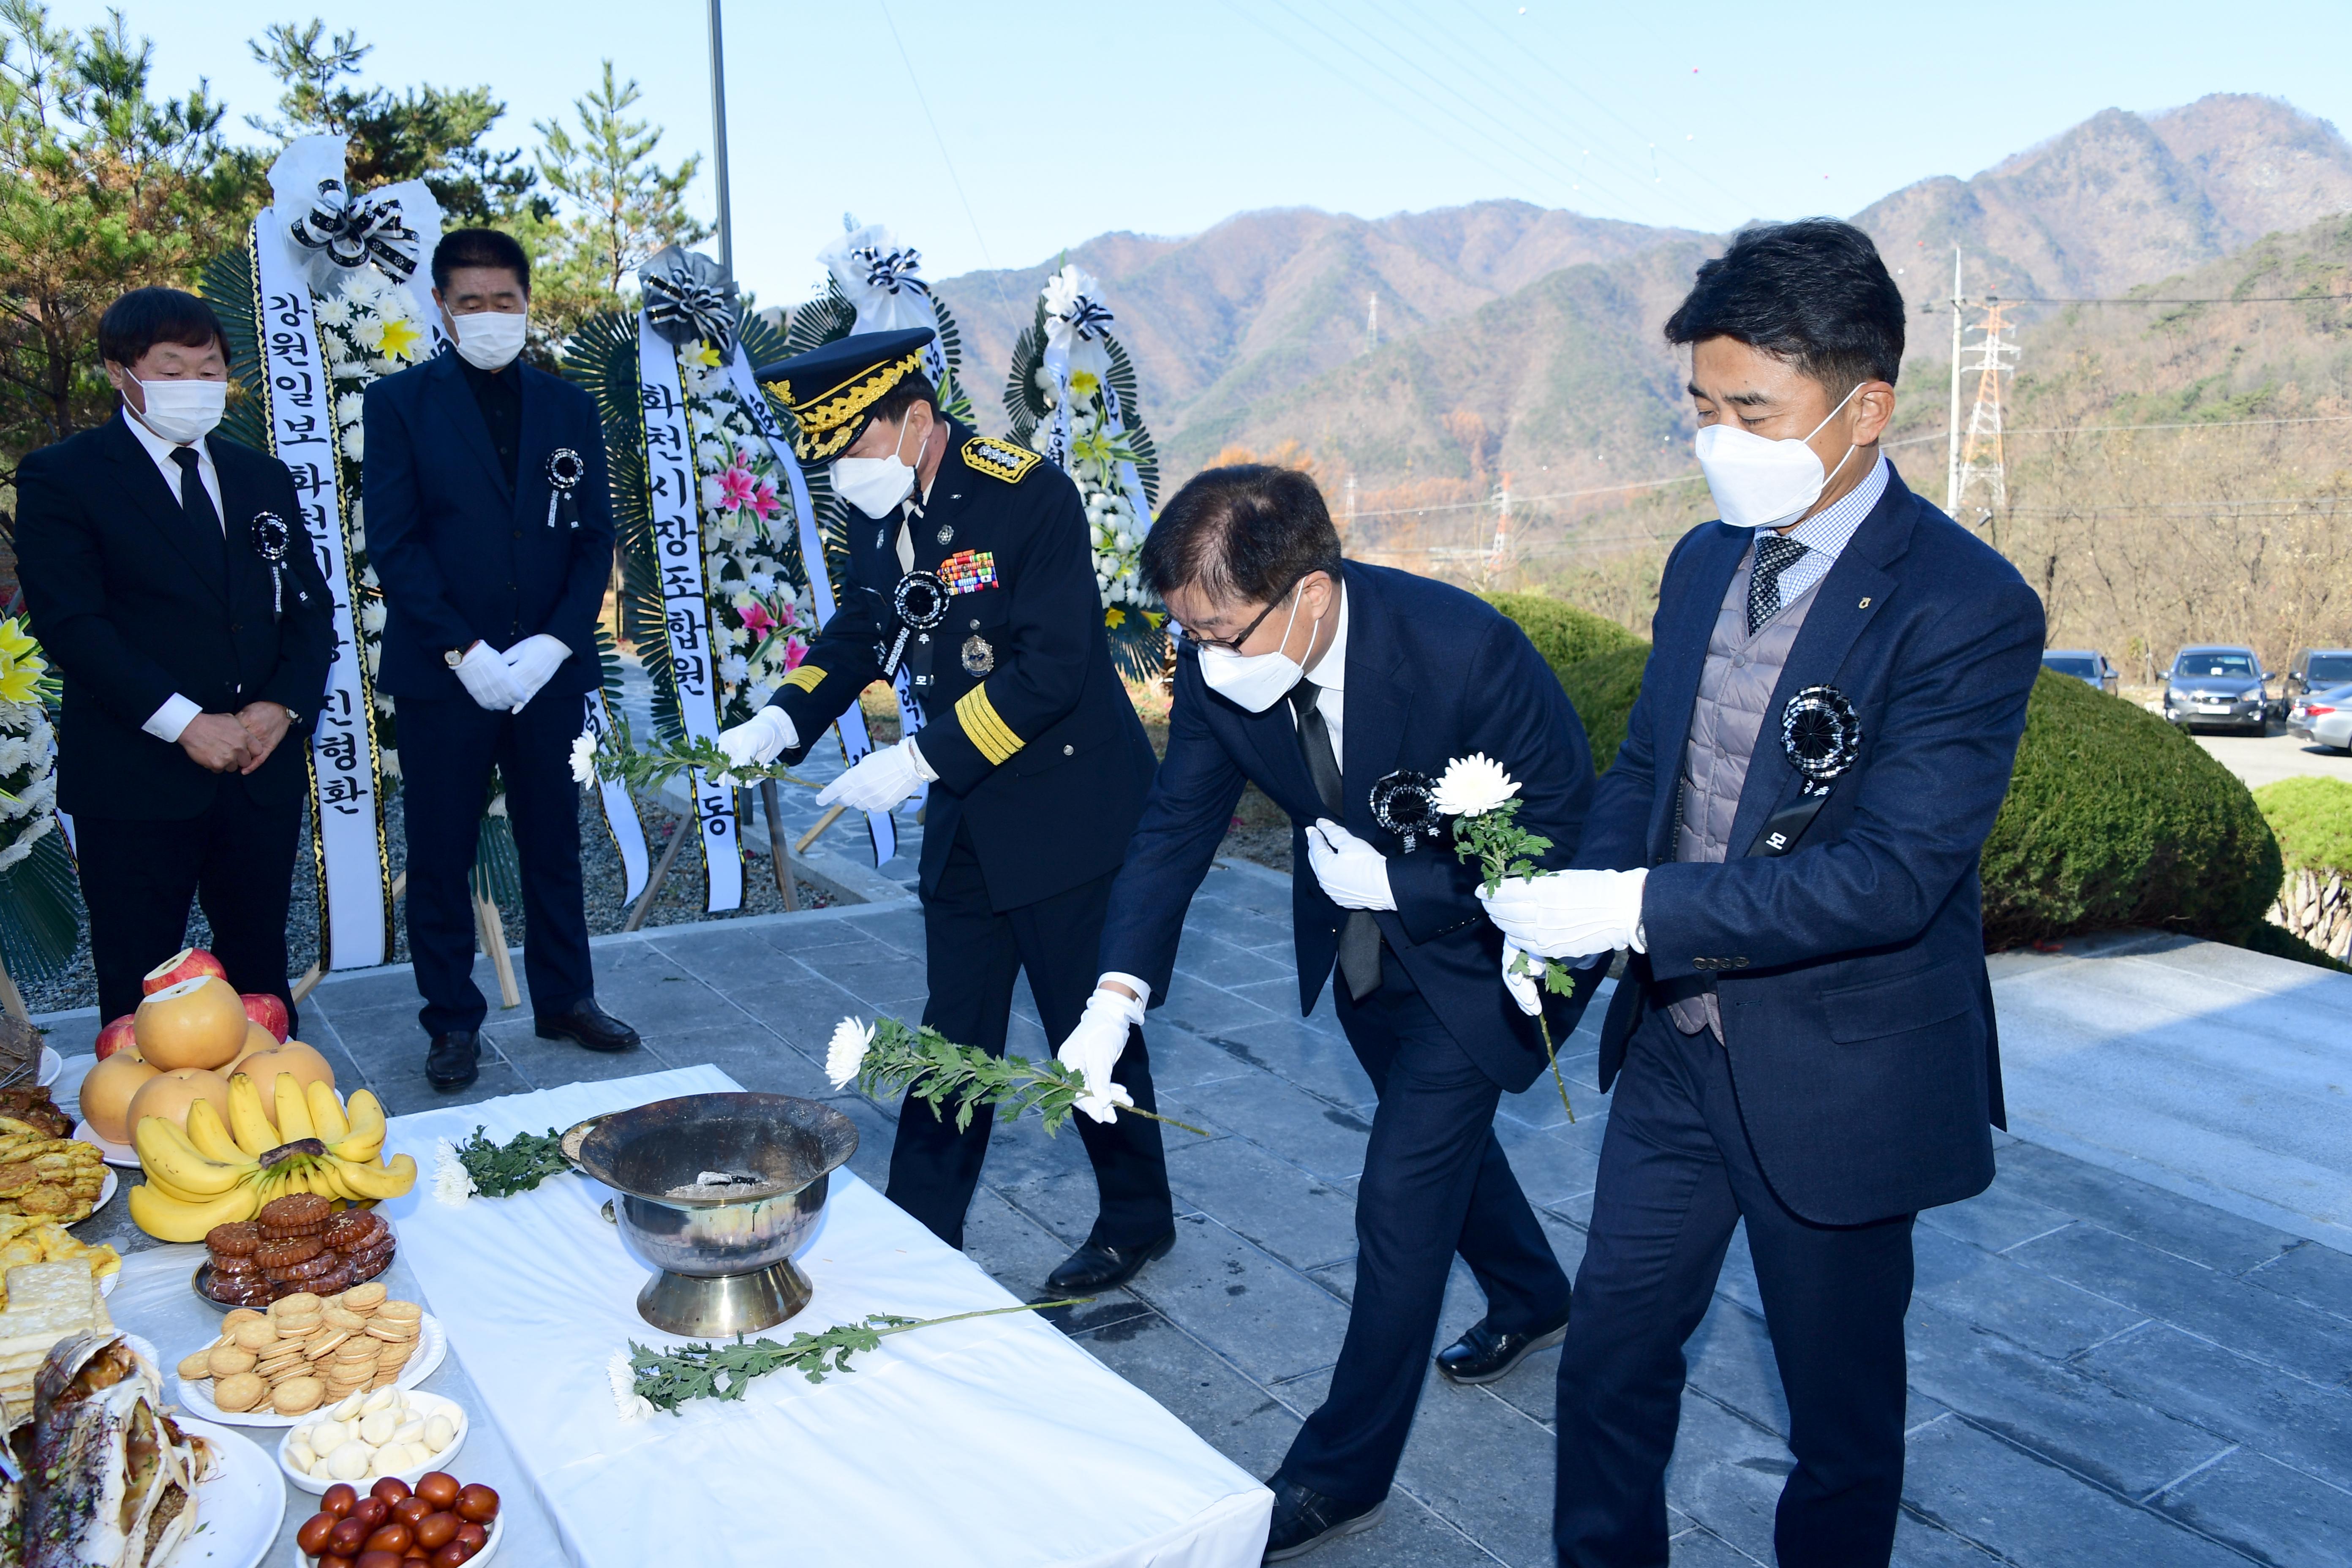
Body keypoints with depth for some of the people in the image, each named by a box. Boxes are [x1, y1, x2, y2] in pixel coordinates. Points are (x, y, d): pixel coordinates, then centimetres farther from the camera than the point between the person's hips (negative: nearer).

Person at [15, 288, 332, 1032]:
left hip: (263, 769, 4)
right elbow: (70, 622, -10)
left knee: (259, 965, 13)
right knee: (140, 985, 5)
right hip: (136, 776, -4)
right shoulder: (60, 477, -2)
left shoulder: (264, 478, 14)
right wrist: (186, 722, -18)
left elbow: (308, 604, 11)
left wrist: (285, 704, -7)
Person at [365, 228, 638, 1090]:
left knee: (554, 844, 12)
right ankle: (454, 1021, 19)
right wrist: (465, 652, -14)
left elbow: (594, 538, 5)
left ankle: (564, 998, 26)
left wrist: (554, 643, -9)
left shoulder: (569, 408, 9)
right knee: (440, 856, 6)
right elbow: (393, 542, -6)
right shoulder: (400, 402, 1)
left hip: (548, 671, 2)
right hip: (441, 674, -2)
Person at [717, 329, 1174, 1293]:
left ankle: (1137, 1220, 28)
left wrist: (919, 761, -25)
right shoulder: (877, 509, 2)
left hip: (1063, 807, -7)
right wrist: (781, 721, -2)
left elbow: (1051, 667, -25)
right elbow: (859, 631, 15)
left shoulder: (1028, 494, -20)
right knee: (953, 1037, 14)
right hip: (966, 818, 7)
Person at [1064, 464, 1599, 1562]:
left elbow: (1563, 842, -24)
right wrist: (1117, 996, -23)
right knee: (1440, 1129, 24)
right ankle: (1532, 1298, 54)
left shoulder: (1467, 651, -35)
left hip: (1478, 939, -6)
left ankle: (1342, 1472, 14)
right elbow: (1176, 825, -12)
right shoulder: (1218, 662, -20)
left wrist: (1394, 879, -27)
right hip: (1359, 934, 6)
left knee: (1402, 1190, -5)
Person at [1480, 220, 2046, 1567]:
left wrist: (1636, 906, -28)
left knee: (1842, 1415, 17)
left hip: (1841, 1086, -6)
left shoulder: (1969, 609, -20)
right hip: (1677, 1049, 6)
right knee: (1610, 1364, 18)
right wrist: (1569, 915, -6)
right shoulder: (1705, 561, 3)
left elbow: (1893, 875, -25)